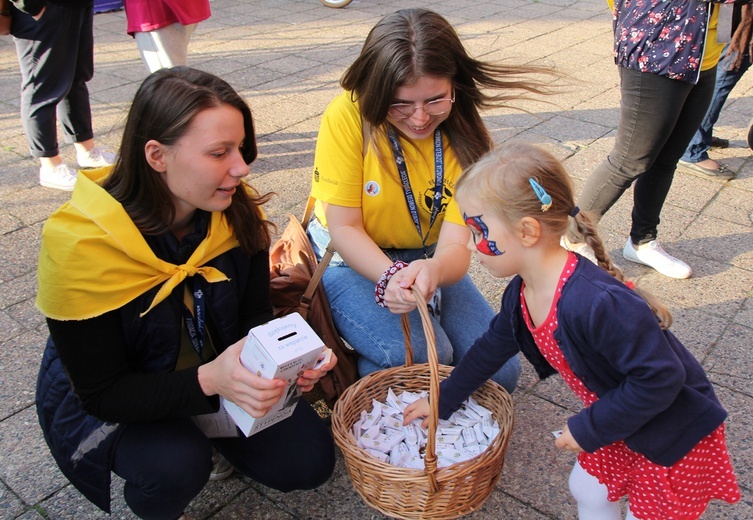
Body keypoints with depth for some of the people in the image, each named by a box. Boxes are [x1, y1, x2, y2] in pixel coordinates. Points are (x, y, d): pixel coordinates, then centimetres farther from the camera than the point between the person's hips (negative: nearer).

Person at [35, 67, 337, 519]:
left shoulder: (236, 213, -16)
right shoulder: (81, 244, -30)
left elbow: (255, 317, -6)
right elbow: (102, 392, -26)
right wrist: (209, 381, -42)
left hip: (217, 374, 5)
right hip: (100, 404, -4)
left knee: (309, 462, -5)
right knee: (175, 466, -33)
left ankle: (208, 428, 21)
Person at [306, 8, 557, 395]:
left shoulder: (464, 134, -13)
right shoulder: (348, 117, -22)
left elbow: (456, 245, -21)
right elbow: (344, 228, -19)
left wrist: (434, 270, -46)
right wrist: (390, 276, -39)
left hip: (427, 260, 4)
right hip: (352, 260, -3)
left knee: (499, 371, -8)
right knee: (424, 358, -27)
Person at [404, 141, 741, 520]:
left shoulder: (596, 303, -40)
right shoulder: (521, 295, -10)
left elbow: (660, 379, -33)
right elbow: (491, 348, 7)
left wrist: (590, 429, -23)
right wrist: (443, 400, 17)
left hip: (677, 432, -7)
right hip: (620, 420, 8)